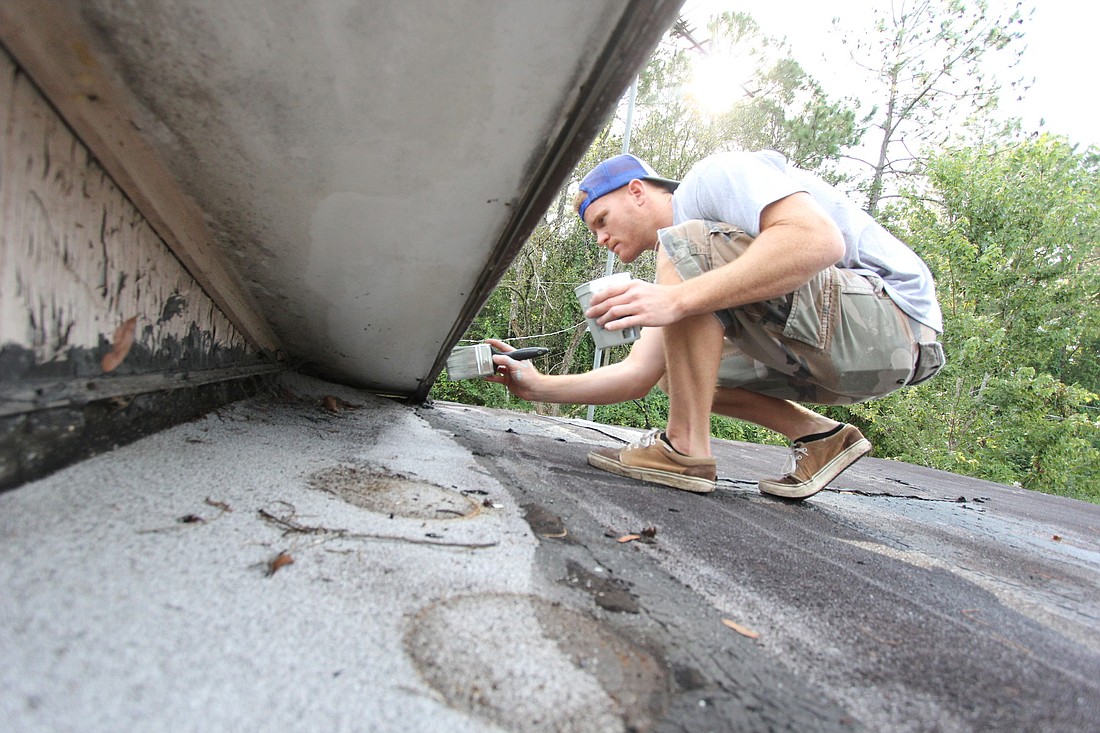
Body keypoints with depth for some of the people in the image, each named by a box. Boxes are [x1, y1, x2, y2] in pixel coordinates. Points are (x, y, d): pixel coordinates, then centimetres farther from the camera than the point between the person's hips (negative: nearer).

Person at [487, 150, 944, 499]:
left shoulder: (714, 175, -8)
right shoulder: (675, 268, 17)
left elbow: (821, 240, -27)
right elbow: (638, 374, 11)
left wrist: (678, 298, -32)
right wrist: (541, 387, 4)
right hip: (824, 360, 10)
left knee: (685, 249, -20)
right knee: (676, 367, 16)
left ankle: (685, 450, -15)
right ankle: (819, 439, 7)